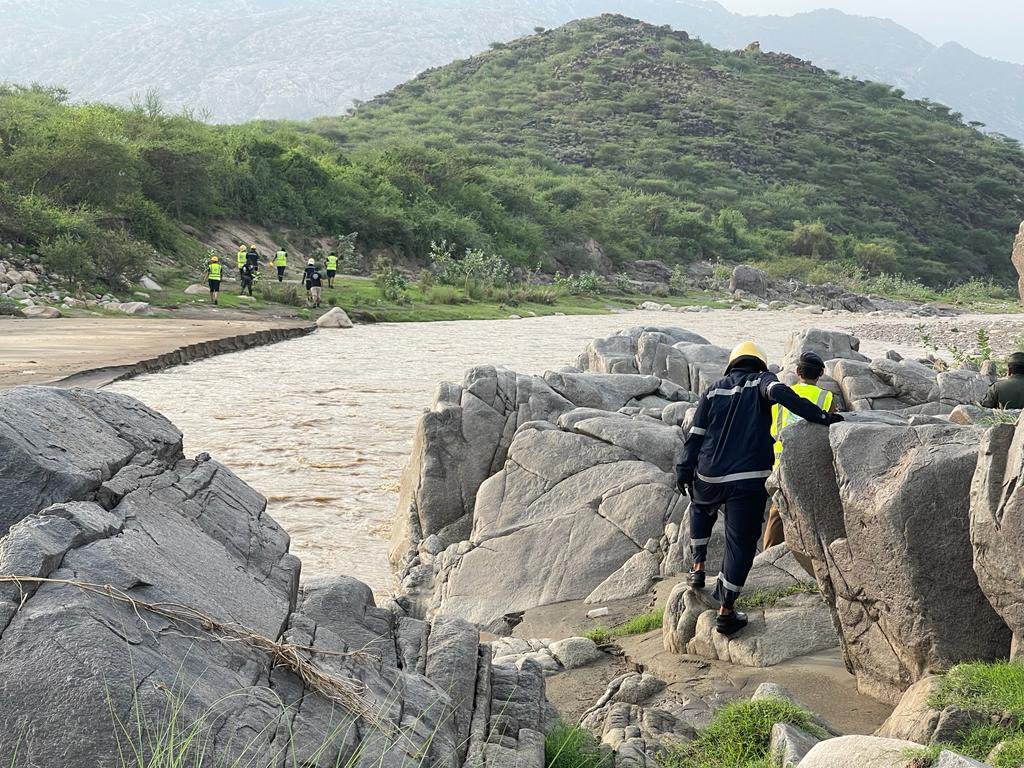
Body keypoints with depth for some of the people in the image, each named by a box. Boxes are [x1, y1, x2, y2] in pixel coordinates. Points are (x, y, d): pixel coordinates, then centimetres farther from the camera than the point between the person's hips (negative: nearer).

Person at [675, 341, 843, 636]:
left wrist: (684, 471, 15)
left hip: (709, 477, 4)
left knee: (701, 507, 36)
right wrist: (820, 416, -28)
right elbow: (780, 393, -20)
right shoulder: (762, 380, 3)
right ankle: (726, 611, 7)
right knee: (741, 543, 4)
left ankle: (698, 567, 34)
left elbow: (696, 435, 9)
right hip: (749, 480, -4)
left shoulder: (713, 391, 12)